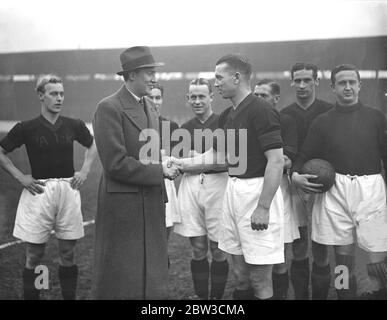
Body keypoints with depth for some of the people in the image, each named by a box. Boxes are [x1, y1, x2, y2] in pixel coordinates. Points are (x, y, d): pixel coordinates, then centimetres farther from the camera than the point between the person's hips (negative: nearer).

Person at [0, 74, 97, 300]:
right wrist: (20, 176, -2)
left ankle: (70, 296, 21)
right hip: (39, 191, -2)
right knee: (35, 254, 4)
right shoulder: (27, 128, -4)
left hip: (68, 190, 2)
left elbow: (92, 146, 21)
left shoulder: (73, 125, 3)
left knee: (68, 253, 9)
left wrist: (85, 171, 9)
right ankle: (31, 295, 17)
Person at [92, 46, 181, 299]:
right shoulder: (109, 108, -14)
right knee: (121, 279, 6)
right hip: (123, 203, -7)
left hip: (152, 202, 8)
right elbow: (116, 163, -20)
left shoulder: (149, 106, 12)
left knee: (154, 276, 15)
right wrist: (159, 172, -15)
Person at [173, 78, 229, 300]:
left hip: (217, 184, -4)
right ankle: (201, 296, 21)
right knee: (198, 249, 9)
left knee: (218, 250, 3)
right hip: (191, 185, 4)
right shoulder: (186, 128, 11)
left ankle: (217, 296, 17)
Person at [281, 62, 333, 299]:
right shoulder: (284, 115, 8)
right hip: (293, 184, 2)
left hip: (320, 184, -1)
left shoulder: (329, 112, 3)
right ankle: (300, 295, 18)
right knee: (298, 250, 6)